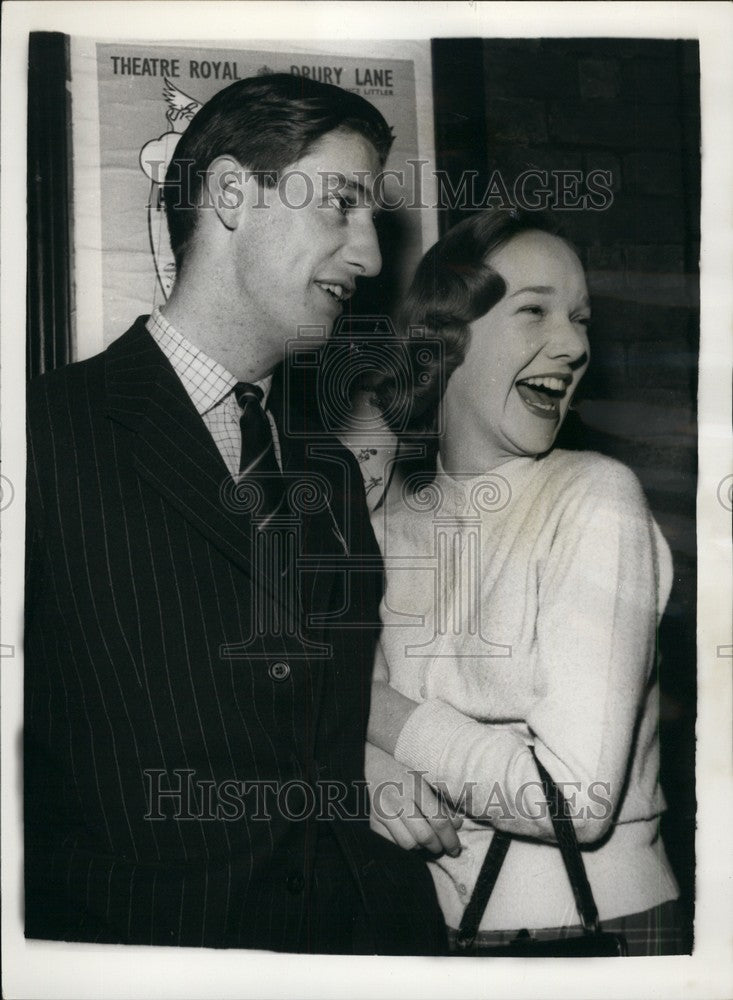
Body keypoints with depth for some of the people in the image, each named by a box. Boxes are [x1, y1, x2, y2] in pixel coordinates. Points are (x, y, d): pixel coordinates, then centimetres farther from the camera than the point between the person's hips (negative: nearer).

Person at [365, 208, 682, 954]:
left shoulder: (598, 496, -18)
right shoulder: (389, 522, -3)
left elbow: (578, 799, -24)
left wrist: (379, 712, -16)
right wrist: (363, 763, -19)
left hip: (594, 920, -4)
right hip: (430, 917, 4)